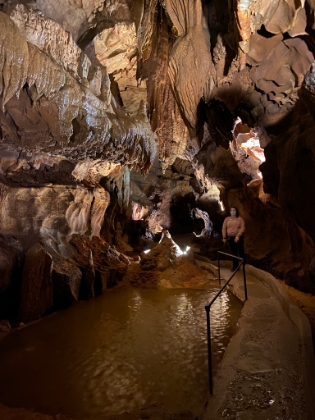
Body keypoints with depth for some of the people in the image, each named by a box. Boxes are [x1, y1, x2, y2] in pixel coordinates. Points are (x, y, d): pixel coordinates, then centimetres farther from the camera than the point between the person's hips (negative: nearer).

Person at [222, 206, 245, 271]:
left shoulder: (240, 219, -1)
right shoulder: (227, 219, 6)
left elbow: (242, 228, -10)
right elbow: (224, 228, 6)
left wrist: (238, 236, -20)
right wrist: (224, 237, 1)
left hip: (238, 237, -2)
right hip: (230, 238, 2)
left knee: (240, 251, -3)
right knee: (233, 252, 7)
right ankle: (235, 266, 16)